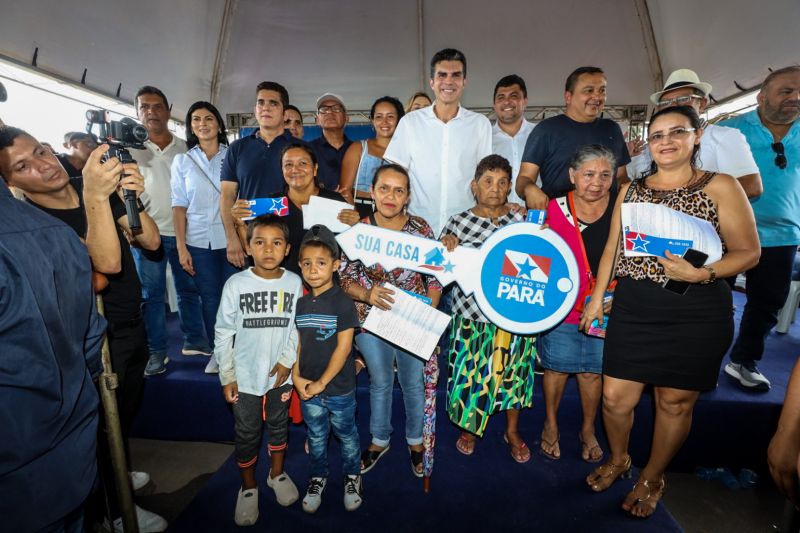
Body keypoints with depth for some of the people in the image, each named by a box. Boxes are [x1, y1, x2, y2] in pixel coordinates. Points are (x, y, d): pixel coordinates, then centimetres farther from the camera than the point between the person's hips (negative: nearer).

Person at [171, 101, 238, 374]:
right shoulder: (182, 160, 9)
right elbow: (179, 205, 6)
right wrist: (181, 247, -1)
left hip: (231, 239, -1)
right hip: (199, 242, 2)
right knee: (209, 299, 6)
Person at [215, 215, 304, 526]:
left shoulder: (294, 283, -8)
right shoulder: (236, 284, -12)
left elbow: (297, 328, -2)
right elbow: (223, 334, -6)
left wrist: (287, 361, -10)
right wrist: (227, 376, -4)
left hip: (281, 374, 1)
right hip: (245, 376, -1)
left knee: (279, 426, 21)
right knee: (246, 434, 15)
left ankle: (277, 474, 46)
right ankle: (248, 487, 39)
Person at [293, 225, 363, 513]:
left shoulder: (343, 302, -16)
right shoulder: (300, 302, -1)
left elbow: (343, 347, -17)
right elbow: (295, 342, 3)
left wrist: (321, 383, -15)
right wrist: (297, 377, -7)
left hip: (339, 387, -3)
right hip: (308, 388, 4)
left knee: (346, 434, 17)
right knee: (316, 436, 22)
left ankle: (352, 475, 42)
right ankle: (318, 477, 45)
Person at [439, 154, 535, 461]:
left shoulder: (523, 221, 1)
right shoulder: (459, 222, -4)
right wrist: (447, 245, -19)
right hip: (472, 312, -1)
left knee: (513, 372, 15)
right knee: (472, 371, 10)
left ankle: (512, 431, 40)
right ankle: (469, 426, 39)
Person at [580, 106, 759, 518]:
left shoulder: (720, 187, 0)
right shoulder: (631, 190, 11)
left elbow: (749, 252, -2)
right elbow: (612, 248, 12)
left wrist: (700, 274, -20)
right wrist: (596, 298, 9)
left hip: (697, 313, -2)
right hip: (633, 307, 3)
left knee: (675, 402, 10)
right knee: (615, 396, 5)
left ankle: (652, 478, 35)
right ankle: (618, 460, 35)